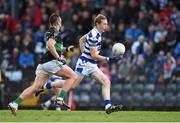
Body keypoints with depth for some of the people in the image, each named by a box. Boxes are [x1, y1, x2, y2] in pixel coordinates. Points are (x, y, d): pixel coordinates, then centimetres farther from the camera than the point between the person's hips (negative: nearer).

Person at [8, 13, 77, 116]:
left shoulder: (48, 33, 23)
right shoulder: (56, 33, -6)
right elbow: (50, 44, -23)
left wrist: (66, 49, 39)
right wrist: (59, 58, -20)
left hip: (42, 64, 8)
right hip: (51, 62, -8)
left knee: (36, 87, 1)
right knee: (73, 76, 2)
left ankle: (15, 104, -10)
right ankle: (60, 99, -10)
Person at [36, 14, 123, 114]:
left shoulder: (95, 32, 8)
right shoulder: (94, 36, -21)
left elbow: (81, 40, 22)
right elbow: (94, 55, -21)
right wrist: (108, 59, -23)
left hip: (92, 65, 9)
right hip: (85, 64, -9)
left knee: (106, 82, -4)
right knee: (72, 85, -1)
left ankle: (108, 107, -13)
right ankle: (47, 85, 15)